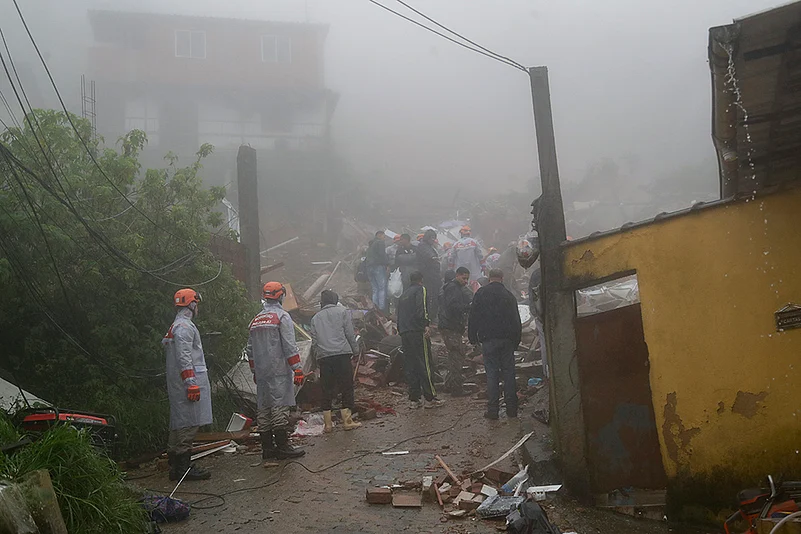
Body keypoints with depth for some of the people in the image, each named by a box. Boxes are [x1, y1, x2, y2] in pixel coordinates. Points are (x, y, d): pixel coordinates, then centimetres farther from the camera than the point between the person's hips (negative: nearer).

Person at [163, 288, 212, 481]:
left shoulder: (178, 326, 21)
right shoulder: (184, 327, -12)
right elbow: (184, 358, -20)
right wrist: (191, 383, -22)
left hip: (179, 385, 11)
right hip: (186, 383, -11)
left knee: (179, 424, 11)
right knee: (188, 423, -9)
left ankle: (176, 465, 16)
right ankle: (183, 466, -9)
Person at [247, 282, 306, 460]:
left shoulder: (255, 320, 15)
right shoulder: (282, 316, -6)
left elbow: (250, 350, 18)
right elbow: (289, 346, -13)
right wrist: (297, 369, -12)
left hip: (261, 372, 7)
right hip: (279, 371, -7)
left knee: (263, 408, 8)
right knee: (280, 406, -6)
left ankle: (267, 447, 12)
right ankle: (283, 446, -6)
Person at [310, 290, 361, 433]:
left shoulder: (315, 317, 17)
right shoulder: (343, 312, 8)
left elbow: (314, 341, 13)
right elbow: (350, 334, 2)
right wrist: (355, 350, 11)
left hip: (323, 357, 3)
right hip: (342, 353, -3)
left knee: (327, 390, 7)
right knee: (346, 387, 3)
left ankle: (328, 424, 9)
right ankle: (347, 421, 1)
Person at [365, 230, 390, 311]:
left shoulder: (370, 245, 25)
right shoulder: (380, 242, -2)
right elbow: (382, 255, -13)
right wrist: (388, 264, -9)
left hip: (369, 268, 8)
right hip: (378, 267, -8)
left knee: (375, 289, 9)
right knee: (382, 288, -9)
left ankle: (375, 306, 1)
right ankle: (382, 308, -17)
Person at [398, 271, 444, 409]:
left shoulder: (404, 294, 24)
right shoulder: (420, 290, 1)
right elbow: (421, 309, -16)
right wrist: (426, 325, -22)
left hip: (404, 334, 8)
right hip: (417, 332, -8)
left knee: (410, 366, 9)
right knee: (425, 365, -4)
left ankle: (414, 399, 9)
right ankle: (430, 398, -4)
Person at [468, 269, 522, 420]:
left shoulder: (481, 293, 0)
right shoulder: (509, 295, 6)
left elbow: (473, 317, 0)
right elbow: (516, 321, 9)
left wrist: (473, 338, 7)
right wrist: (516, 340, 16)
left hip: (488, 340, -2)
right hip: (507, 339, 2)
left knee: (491, 373, 1)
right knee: (508, 372, 7)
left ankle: (493, 409, 1)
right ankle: (511, 408, 9)